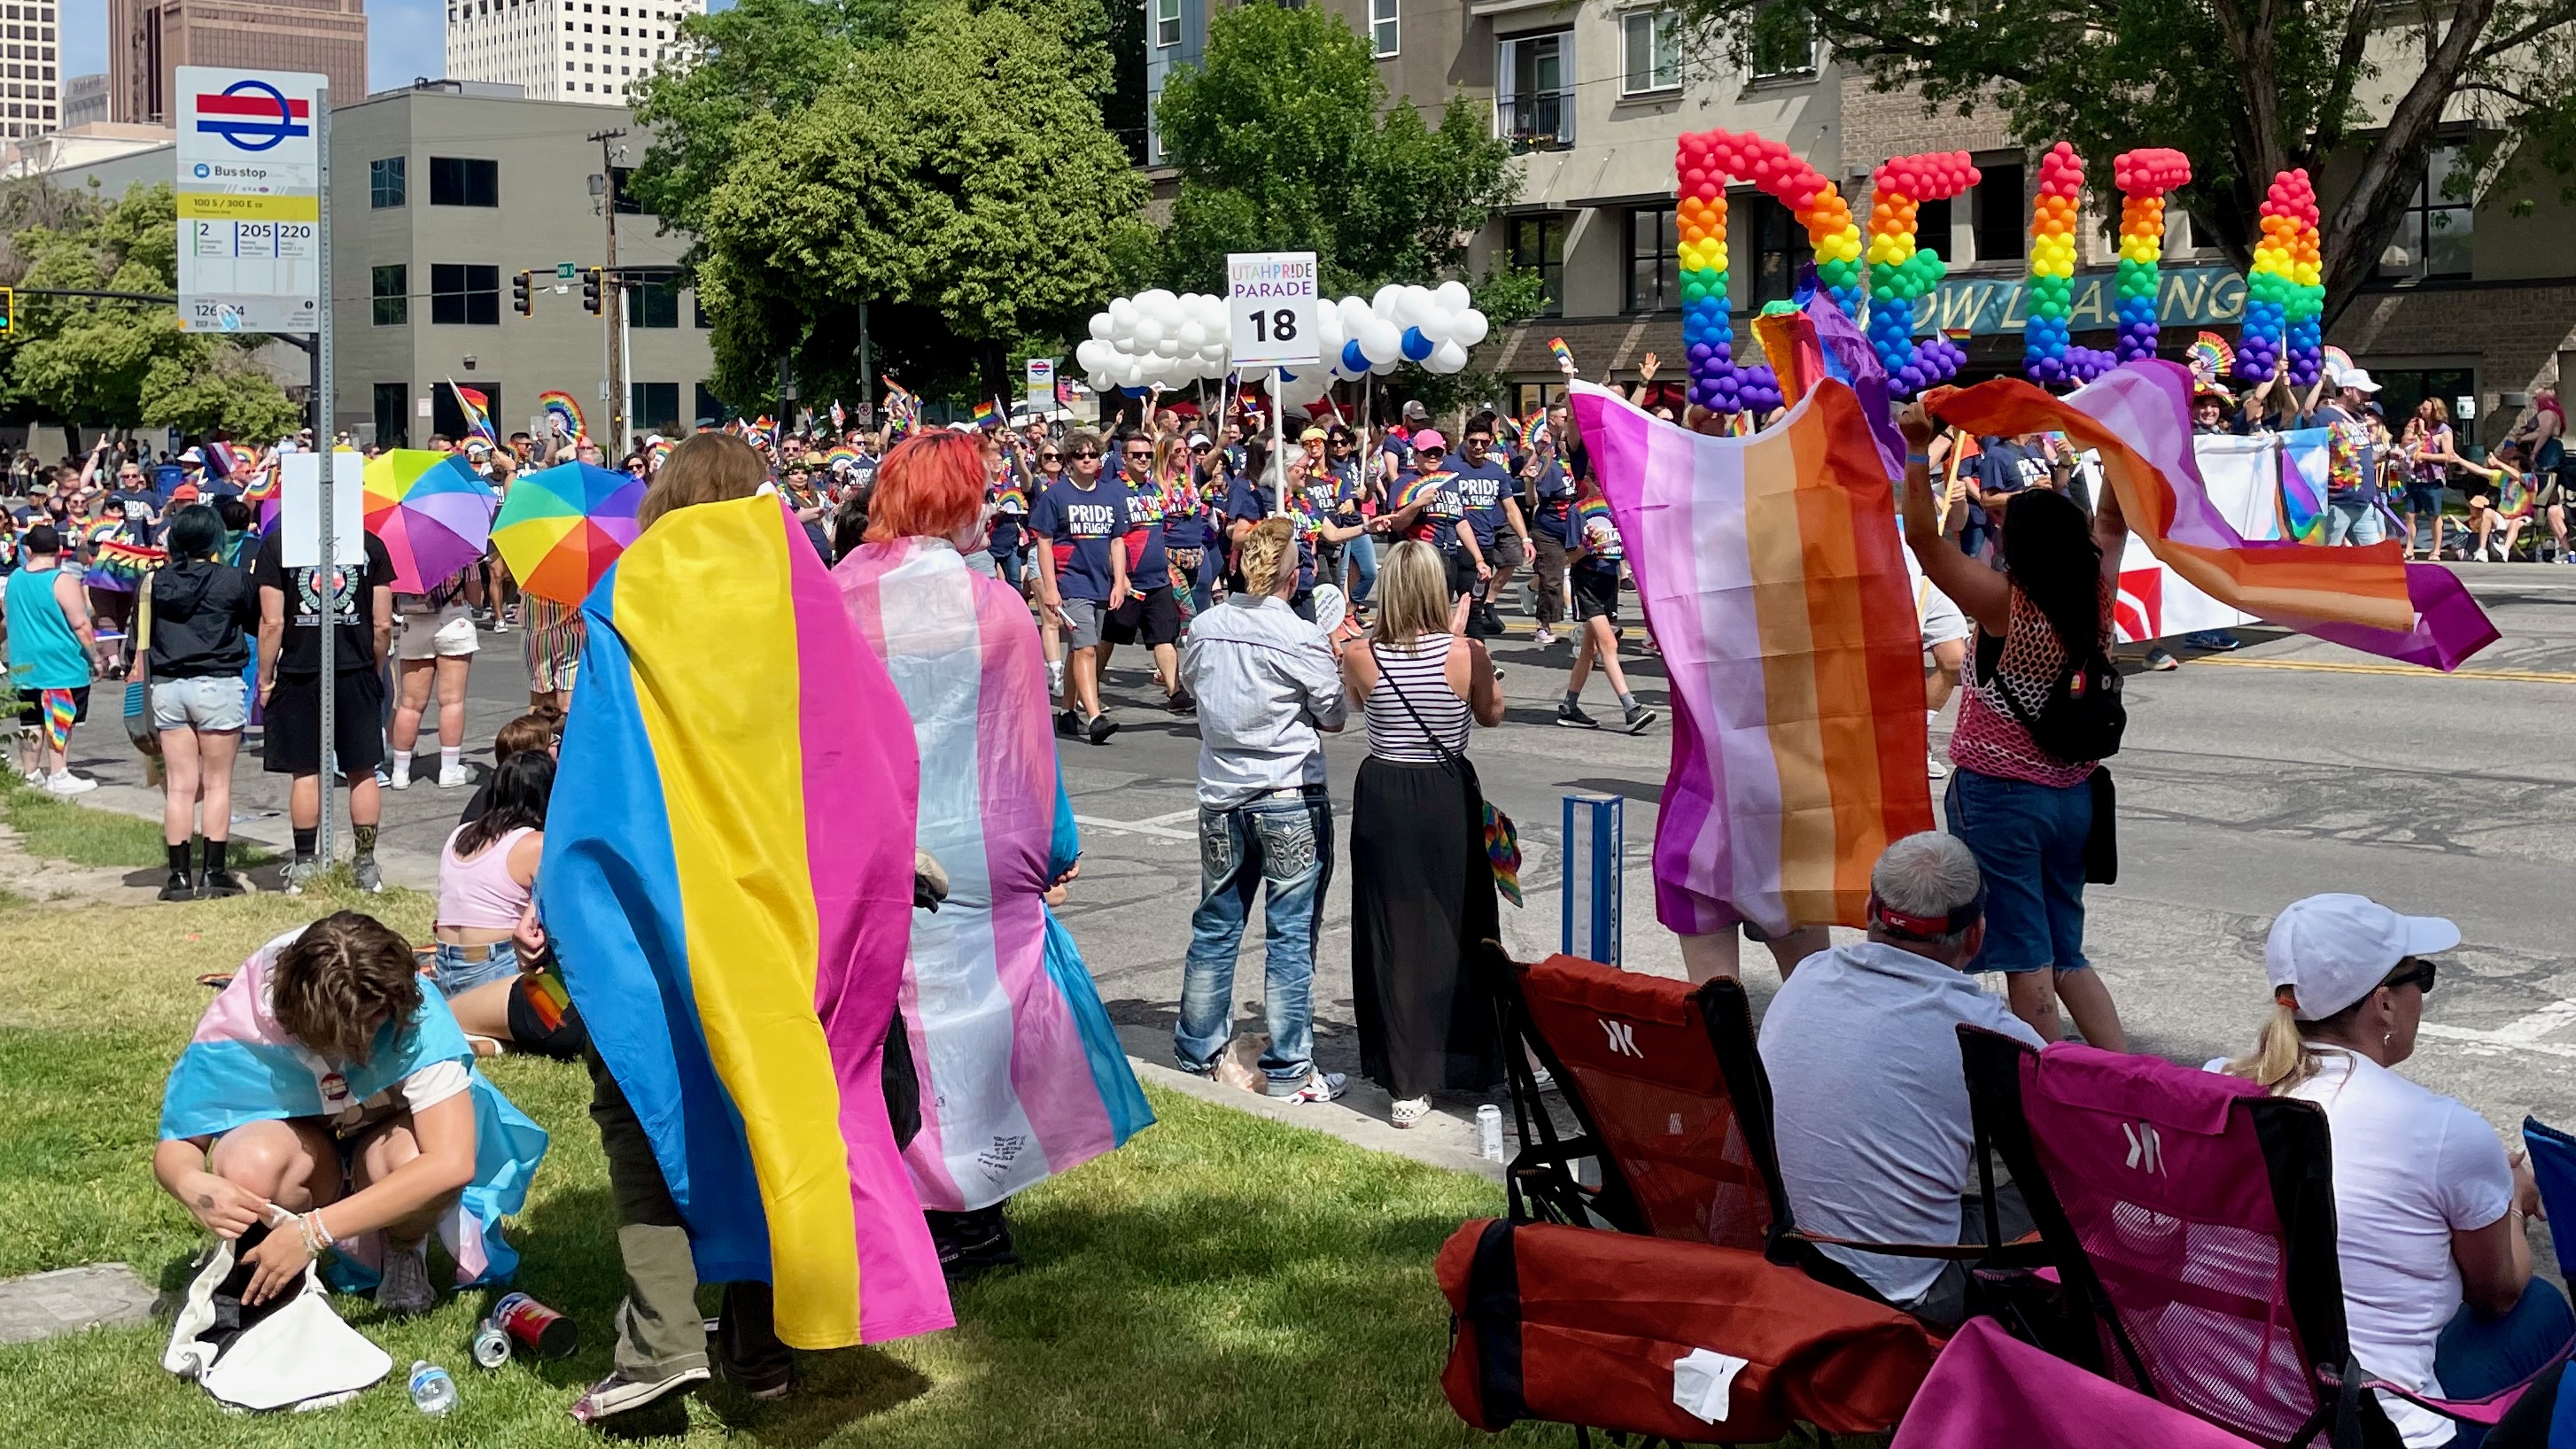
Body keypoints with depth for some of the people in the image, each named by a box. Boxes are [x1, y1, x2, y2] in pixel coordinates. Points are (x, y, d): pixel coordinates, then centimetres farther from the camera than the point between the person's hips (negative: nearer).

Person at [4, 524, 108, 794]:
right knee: (60, 721, -3)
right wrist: (97, 657, -8)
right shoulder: (62, 581, -15)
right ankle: (58, 777, -2)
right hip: (61, 665, -7)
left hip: (23, 665, 7)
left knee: (31, 721, 13)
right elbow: (80, 625, -17)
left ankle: (30, 774, 19)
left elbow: (6, 620, 20)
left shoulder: (14, 579, 8)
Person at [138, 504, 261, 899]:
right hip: (217, 685, -3)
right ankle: (214, 873, 4)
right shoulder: (233, 580, -5)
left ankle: (179, 877, 7)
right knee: (217, 784, 5)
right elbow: (259, 624, 6)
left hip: (167, 686, 3)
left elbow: (143, 637, 8)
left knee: (179, 785, 6)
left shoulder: (157, 580, 4)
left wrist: (141, 679, 18)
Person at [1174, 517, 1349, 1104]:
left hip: (1220, 798, 5)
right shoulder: (1301, 638, -15)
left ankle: (1199, 1052, 27)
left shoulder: (1204, 628, -2)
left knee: (1215, 926, 16)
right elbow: (1333, 716, -4)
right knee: (1291, 934, 2)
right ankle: (1289, 1070, 5)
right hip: (1290, 801, -5)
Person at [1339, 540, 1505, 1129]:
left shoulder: (1359, 656, -10)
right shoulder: (1467, 652, -12)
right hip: (1449, 799, 0)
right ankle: (1463, 1060, 25)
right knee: (1455, 932, 14)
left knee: (1393, 935, 6)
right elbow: (1491, 716, 6)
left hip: (1383, 799, 0)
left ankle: (1408, 1084, 6)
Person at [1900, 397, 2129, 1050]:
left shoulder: (2005, 602, -19)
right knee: (2066, 954, 19)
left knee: (2027, 958, 2)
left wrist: (1918, 451, -22)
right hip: (2073, 793, 6)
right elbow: (2111, 523, 12)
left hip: (2000, 794, -6)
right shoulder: (2097, 595, -4)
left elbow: (1923, 537, -22)